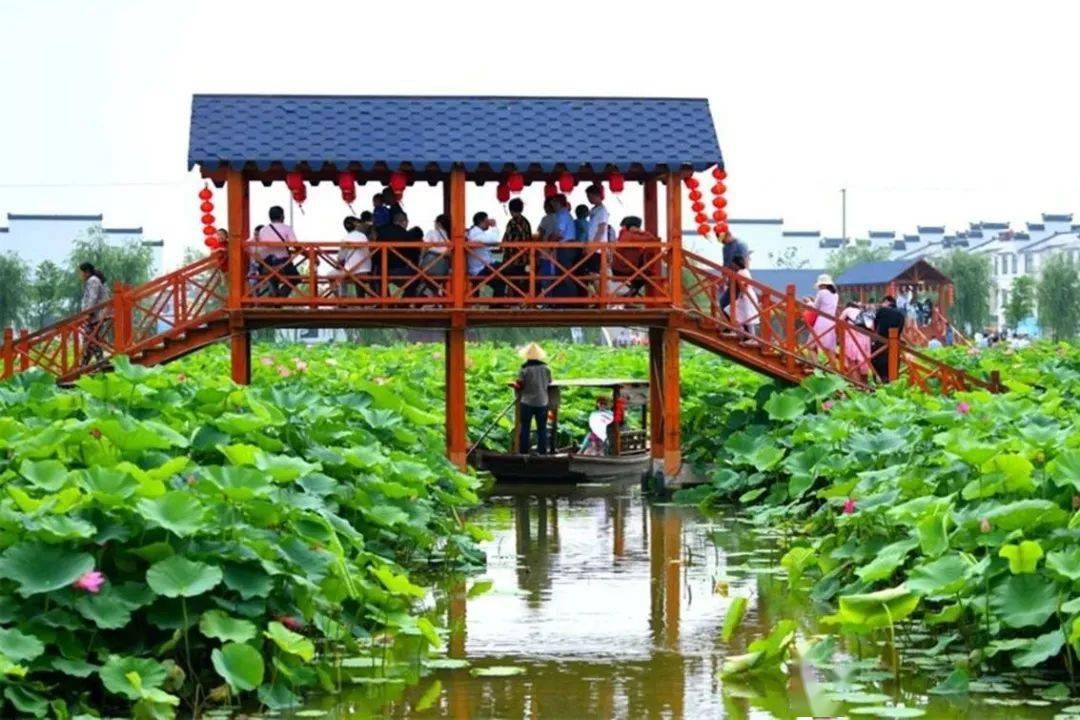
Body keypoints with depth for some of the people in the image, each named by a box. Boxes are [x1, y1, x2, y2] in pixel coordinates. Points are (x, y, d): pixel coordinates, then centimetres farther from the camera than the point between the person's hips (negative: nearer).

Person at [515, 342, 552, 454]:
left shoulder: (524, 369, -12)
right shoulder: (545, 368, -2)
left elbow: (520, 385, -12)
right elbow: (549, 382, 10)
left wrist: (514, 384, 8)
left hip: (527, 403, -2)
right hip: (542, 403, 2)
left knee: (524, 428, 6)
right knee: (542, 428, 10)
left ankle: (524, 451, 5)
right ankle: (542, 451, 10)